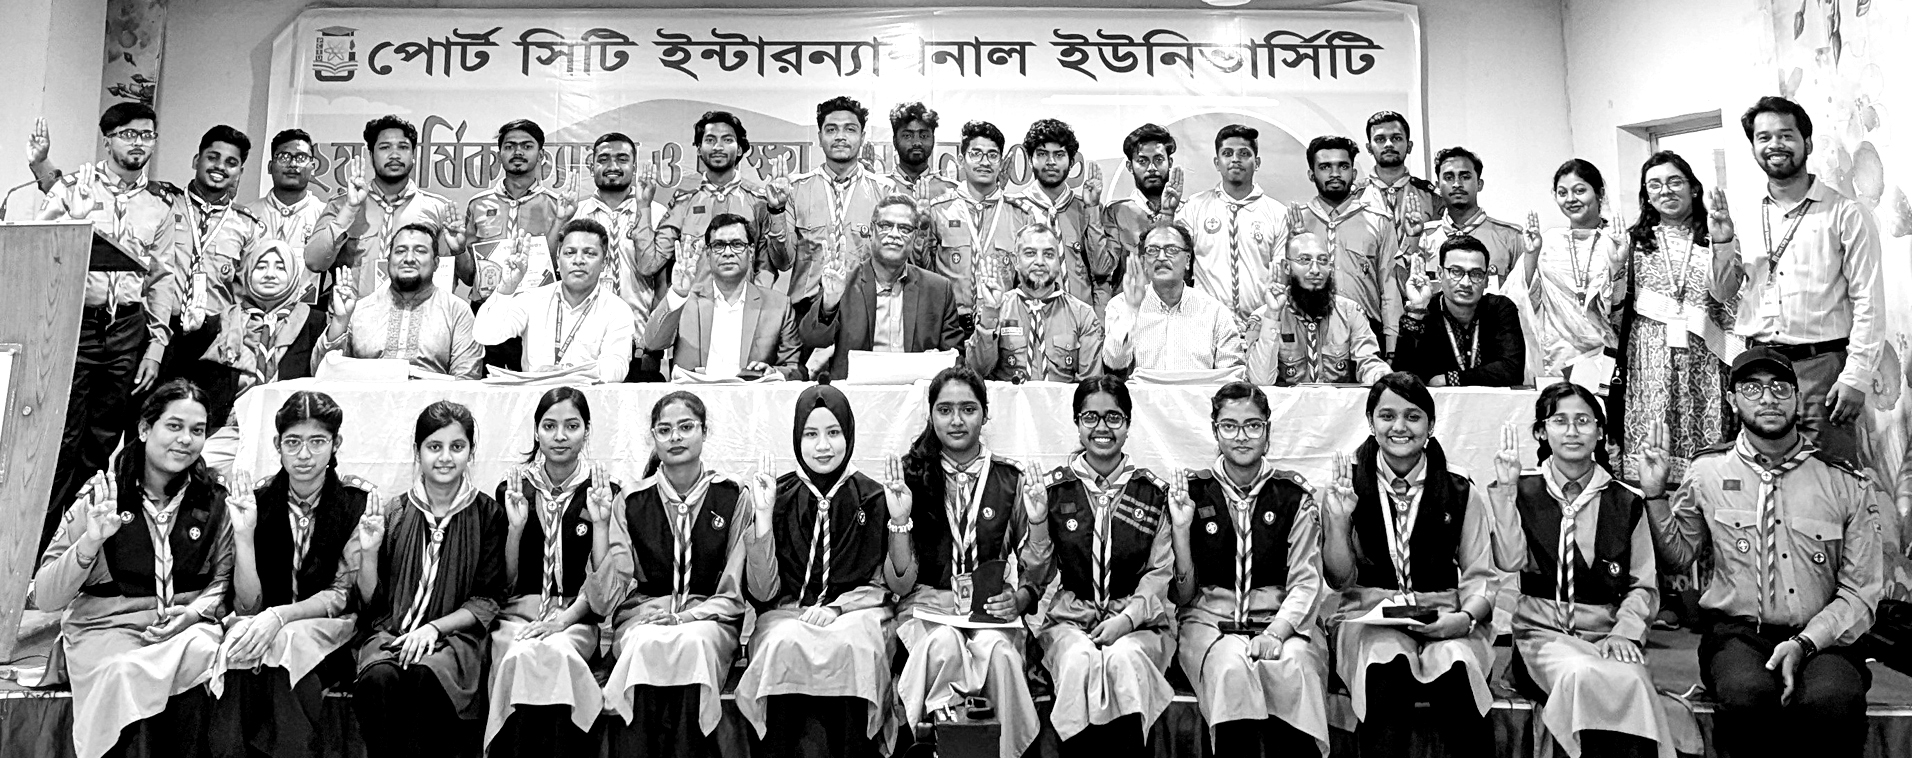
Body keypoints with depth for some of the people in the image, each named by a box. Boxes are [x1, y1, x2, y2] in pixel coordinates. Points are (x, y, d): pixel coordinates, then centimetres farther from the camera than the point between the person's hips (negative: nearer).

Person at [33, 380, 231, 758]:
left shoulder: (215, 497, 6)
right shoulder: (99, 495, -1)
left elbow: (224, 578, 9)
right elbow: (44, 598, -4)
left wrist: (195, 612, -12)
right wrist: (89, 544, -20)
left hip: (188, 627, 1)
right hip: (106, 627, -1)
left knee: (203, 653, -31)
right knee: (126, 671, -33)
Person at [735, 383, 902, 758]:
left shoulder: (873, 497, 5)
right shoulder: (779, 496, 6)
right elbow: (762, 591, -2)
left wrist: (899, 521, -12)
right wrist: (763, 515, -9)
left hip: (856, 612, 0)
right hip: (787, 614, 0)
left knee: (848, 644, -34)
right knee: (787, 644, -33)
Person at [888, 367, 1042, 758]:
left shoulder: (1011, 480, 4)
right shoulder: (912, 478, 2)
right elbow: (900, 584, -2)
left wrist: (1021, 597, -11)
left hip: (993, 608, 1)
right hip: (926, 605, 0)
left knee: (997, 650, -32)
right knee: (944, 645, -33)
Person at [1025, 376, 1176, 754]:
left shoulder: (1155, 492, 7)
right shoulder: (1053, 489, 8)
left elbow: (1160, 573, 4)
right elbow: (1039, 579, 9)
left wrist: (1127, 619, -12)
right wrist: (1037, 524, -7)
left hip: (1138, 621, 0)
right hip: (1069, 620, 0)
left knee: (1123, 659, -33)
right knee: (1080, 661, -32)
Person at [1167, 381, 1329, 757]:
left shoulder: (1294, 495, 7)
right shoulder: (1192, 492, 6)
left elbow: (1306, 583, 0)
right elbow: (1182, 595, 5)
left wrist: (1276, 633, -18)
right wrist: (1181, 528, -10)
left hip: (1282, 621, 1)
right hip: (1210, 620, 0)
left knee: (1292, 667, -32)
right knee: (1232, 667, -33)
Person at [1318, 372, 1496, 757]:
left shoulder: (1460, 492, 7)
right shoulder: (1348, 486, 6)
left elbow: (1481, 579, 6)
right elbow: (1340, 579, 6)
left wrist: (1466, 618, -15)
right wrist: (1337, 520, -10)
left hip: (1445, 621, 1)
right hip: (1369, 616, 0)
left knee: (1454, 664, -33)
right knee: (1387, 661, -34)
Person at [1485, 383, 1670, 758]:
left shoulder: (1627, 501, 9)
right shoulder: (1524, 491, 7)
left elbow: (1644, 585, 9)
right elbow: (1509, 561, -9)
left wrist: (1625, 632, -9)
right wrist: (1505, 488, -13)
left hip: (1607, 632, 1)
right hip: (1543, 630, -1)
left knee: (1630, 681, -33)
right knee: (1583, 675, -34)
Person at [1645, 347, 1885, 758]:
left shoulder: (1848, 484, 5)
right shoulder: (1708, 470, 7)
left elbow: (1860, 593, 4)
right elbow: (1679, 554, 19)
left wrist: (1804, 643, -12)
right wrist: (1655, 495, 4)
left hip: (1821, 637, 0)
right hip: (1736, 633, 0)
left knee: (1832, 701, -34)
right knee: (1748, 693, -35)